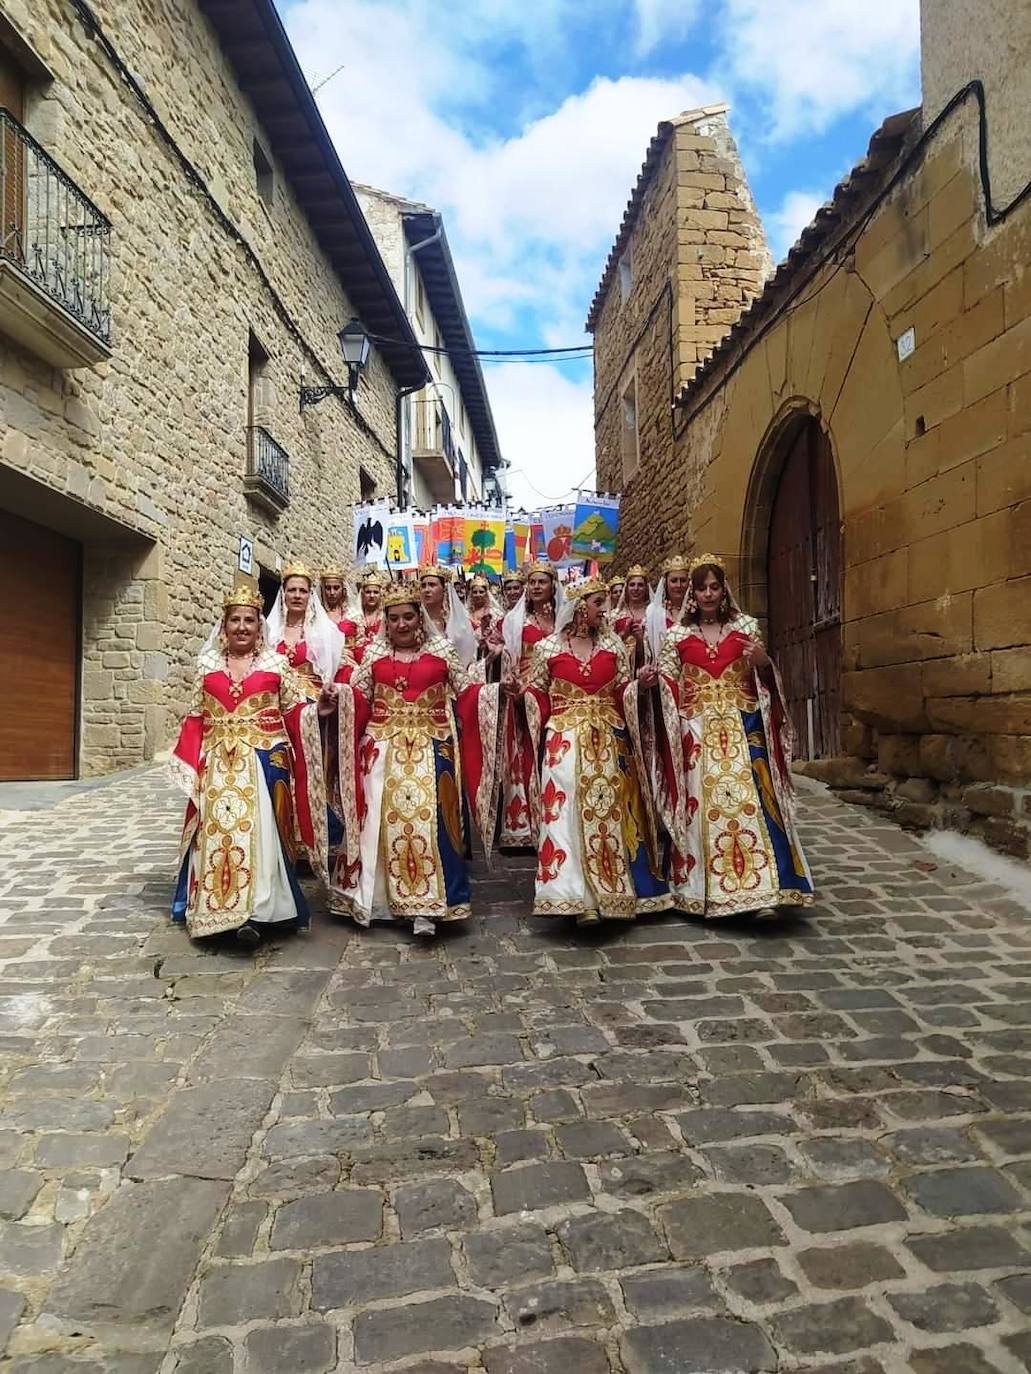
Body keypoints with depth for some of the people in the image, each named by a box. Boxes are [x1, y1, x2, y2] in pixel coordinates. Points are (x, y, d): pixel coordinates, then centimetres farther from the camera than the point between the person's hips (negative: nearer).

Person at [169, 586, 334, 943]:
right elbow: (195, 718, 12)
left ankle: (256, 912, -10)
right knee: (217, 830, 1)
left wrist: (315, 709, -16)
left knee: (259, 829, -10)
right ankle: (217, 907, 12)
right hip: (219, 761, 3)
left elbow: (293, 709, 4)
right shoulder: (208, 664, 11)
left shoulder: (275, 663, 5)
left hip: (264, 757, -2)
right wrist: (190, 762, 6)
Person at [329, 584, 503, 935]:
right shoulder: (374, 653, 10)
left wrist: (498, 691, -10)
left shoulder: (442, 650, 4)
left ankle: (425, 908, -7)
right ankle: (377, 899, 14)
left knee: (428, 816, -10)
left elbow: (465, 690, 5)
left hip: (431, 745, -2)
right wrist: (335, 693, -10)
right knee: (383, 818, 2)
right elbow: (358, 695, 9)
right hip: (384, 745, 2)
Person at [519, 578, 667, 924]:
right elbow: (536, 695, 5)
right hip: (565, 740, -3)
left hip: (608, 739, 3)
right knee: (569, 811, -10)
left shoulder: (612, 645, 11)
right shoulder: (547, 647, 3)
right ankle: (580, 898, -8)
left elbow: (624, 692, 10)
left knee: (609, 810, 2)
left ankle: (608, 892, 12)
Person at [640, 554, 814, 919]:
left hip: (742, 725, 0)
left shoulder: (745, 626, 10)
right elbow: (667, 679, 3)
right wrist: (650, 678, -18)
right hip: (698, 729, 0)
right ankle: (704, 890, 8)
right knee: (703, 803, -1)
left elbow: (764, 679, 11)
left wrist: (763, 662, -11)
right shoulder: (678, 634, 9)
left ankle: (762, 888, -7)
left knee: (750, 799, -9)